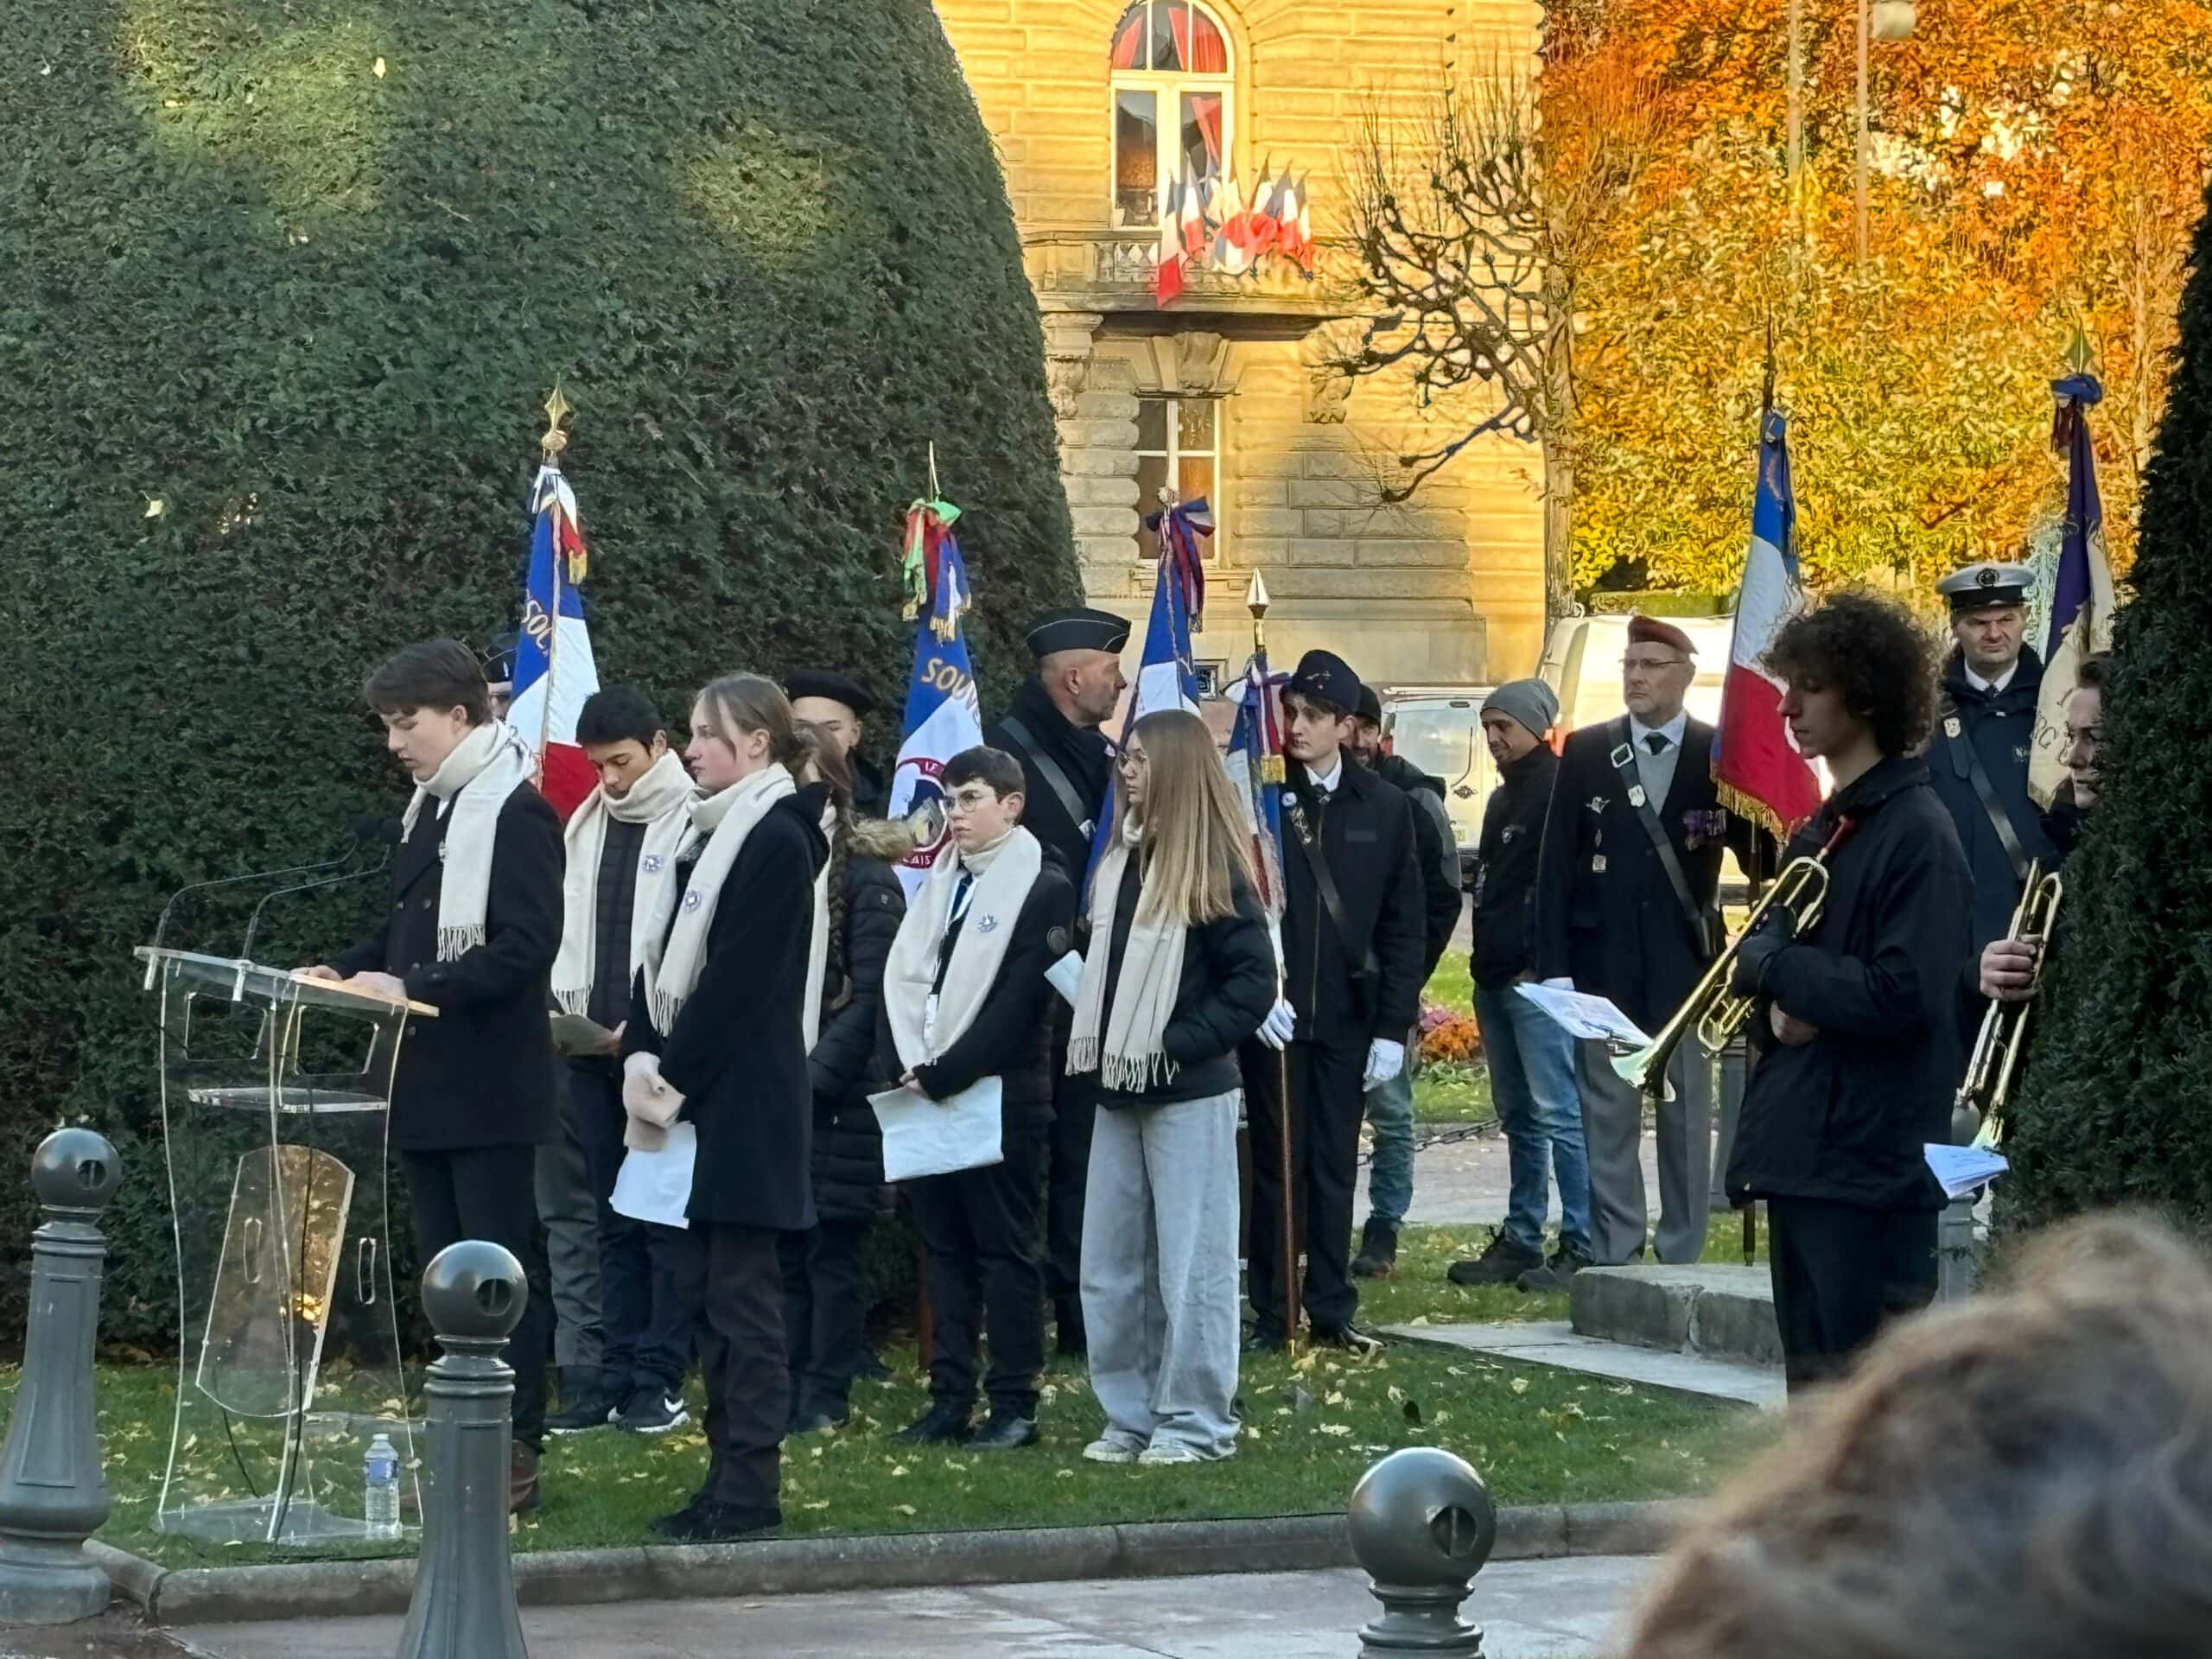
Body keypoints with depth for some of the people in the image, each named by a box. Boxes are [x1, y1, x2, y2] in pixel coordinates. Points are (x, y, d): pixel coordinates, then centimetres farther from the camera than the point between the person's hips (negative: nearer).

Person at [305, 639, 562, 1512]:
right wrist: (345, 970, 4)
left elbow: (523, 949, -20)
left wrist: (409, 986, -24)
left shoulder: (517, 812, -13)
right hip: (427, 1081, 9)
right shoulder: (429, 809, 14)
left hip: (489, 1087, -9)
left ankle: (515, 1457, 1)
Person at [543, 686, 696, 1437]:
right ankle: (616, 1372, 12)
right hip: (591, 1050, 7)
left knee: (664, 1217, -2)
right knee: (612, 1219, 9)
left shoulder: (692, 823, -8)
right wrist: (567, 1008, 2)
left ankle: (660, 1378, 0)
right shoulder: (586, 825, 13)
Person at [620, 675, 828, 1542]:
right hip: (695, 1097, 9)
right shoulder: (709, 836, 16)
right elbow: (663, 958, 13)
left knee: (740, 1290, -6)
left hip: (745, 1099, -9)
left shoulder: (777, 841, -12)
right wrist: (643, 1060, 0)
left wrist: (671, 1076, -13)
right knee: (701, 1287, 10)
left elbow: (737, 982, -17)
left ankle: (751, 1487, -3)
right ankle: (729, 1473, 16)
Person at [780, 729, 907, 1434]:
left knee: (830, 1249, 0)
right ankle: (787, 1387, 13)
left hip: (834, 1095, -5)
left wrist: (813, 1075, -17)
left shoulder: (866, 878, -6)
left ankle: (826, 1396, 5)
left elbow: (871, 1000, -11)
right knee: (781, 1247, 7)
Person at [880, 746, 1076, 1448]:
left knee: (1005, 1250, -2)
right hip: (926, 1092, 7)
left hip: (1001, 1094, -7)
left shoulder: (1044, 889, -8)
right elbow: (903, 975, 9)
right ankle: (950, 1399, 14)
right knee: (943, 1246, 9)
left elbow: (1020, 1002, -15)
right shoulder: (941, 881, 15)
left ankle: (1014, 1404, 1)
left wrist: (945, 1074, -15)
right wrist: (911, 1066, -6)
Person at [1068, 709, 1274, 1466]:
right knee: (1109, 1266, 8)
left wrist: (1181, 1043, -17)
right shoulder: (1119, 862, 12)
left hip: (1189, 1095, -7)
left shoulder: (1215, 872, -9)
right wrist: (1094, 1042, 7)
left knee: (1190, 1262, -2)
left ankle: (1197, 1422, 4)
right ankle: (1131, 1415, 17)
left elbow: (1253, 981, -12)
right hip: (1118, 1092, 7)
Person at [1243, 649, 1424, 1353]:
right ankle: (1272, 1313, 8)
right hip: (1275, 1015, -2)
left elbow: (1403, 925, 6)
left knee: (1335, 1163, 7)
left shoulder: (1384, 807, 5)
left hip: (1348, 1016, 2)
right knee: (1276, 1162, 2)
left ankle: (1332, 1309, 14)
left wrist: (1394, 1025, 0)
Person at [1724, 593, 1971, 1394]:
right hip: (1801, 1149, 9)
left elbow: (1903, 996, -21)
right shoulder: (1818, 835, 16)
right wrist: (1778, 1007, -4)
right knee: (1815, 1387, 14)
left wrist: (1774, 966, -10)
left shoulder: (1917, 834, -12)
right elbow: (1765, 958, 19)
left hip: (1873, 1163, -9)